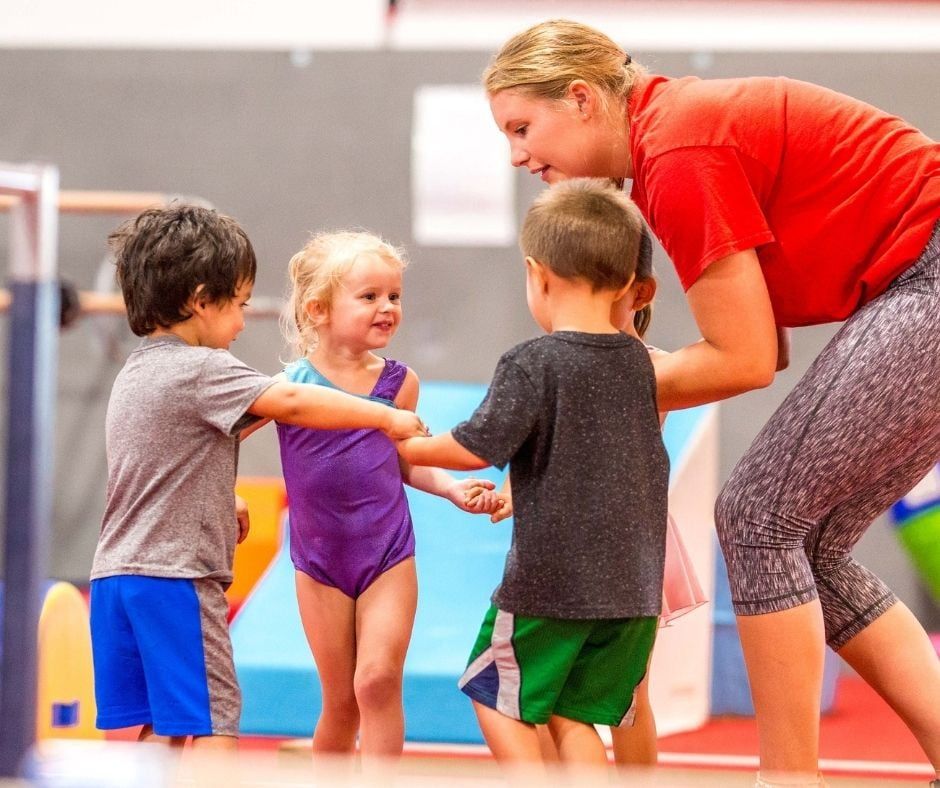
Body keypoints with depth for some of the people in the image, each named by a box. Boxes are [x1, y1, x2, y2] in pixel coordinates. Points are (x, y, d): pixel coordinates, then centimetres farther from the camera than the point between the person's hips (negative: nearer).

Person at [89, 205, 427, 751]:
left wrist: (221, 508, 21)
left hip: (114, 573, 9)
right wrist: (388, 417, -11)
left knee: (127, 725, 8)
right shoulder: (199, 369, -12)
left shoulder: (138, 370, 17)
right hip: (174, 575, -9)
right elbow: (291, 404, -17)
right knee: (213, 719, -5)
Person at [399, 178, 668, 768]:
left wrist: (409, 448, 6)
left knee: (498, 699, 12)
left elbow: (478, 448, -13)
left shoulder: (532, 365, -14)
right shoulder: (639, 361, 6)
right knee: (574, 717, 13)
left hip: (550, 579, -6)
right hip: (634, 585, 6)